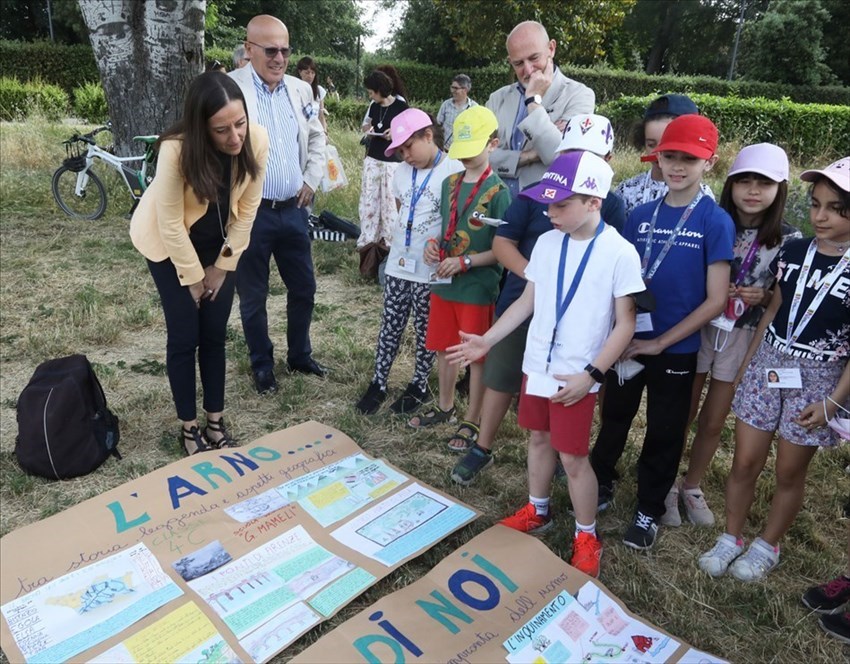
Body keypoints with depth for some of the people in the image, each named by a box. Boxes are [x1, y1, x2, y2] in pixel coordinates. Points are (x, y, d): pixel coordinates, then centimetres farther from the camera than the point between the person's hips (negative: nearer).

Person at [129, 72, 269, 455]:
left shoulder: (257, 140, -25)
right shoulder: (176, 150, -34)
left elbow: (247, 209, -11)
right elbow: (171, 224, -23)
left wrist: (223, 266, -6)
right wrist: (193, 277, -13)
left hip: (220, 240, 3)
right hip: (169, 242, -3)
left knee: (215, 334, 6)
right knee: (184, 337, -1)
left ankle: (216, 423, 20)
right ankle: (189, 428, 16)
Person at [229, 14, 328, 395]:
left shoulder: (301, 89, 7)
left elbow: (316, 138, 18)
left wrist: (312, 180, 7)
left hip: (293, 209, 5)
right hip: (249, 212, -5)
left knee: (303, 288, 15)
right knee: (253, 297, 9)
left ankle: (299, 355, 36)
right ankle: (262, 365, 30)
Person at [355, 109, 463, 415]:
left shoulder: (454, 171, -13)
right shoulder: (402, 171, 6)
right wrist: (404, 239, 10)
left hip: (431, 269, -5)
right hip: (398, 263, 5)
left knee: (425, 330, 11)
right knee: (390, 327, 13)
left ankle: (419, 386, 28)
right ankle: (378, 383, 26)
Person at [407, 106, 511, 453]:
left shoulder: (498, 192, -12)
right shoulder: (450, 183, 7)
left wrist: (464, 262, -22)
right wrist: (433, 244, -3)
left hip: (478, 288, -6)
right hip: (443, 283, 6)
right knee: (444, 346, 17)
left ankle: (471, 421, 22)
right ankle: (445, 407, 38)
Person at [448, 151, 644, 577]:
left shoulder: (620, 253, -15)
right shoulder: (547, 243, -1)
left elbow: (625, 324, -12)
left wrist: (590, 374, -18)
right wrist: (486, 340, 4)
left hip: (576, 375, -5)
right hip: (536, 363, 5)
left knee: (573, 456, 3)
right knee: (539, 438, 19)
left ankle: (586, 537, 25)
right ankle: (536, 511, 40)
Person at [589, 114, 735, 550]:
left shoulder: (716, 222, -12)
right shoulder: (640, 216, 0)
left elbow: (716, 300, -14)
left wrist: (660, 342, -14)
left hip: (675, 350, -3)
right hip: (626, 342, 4)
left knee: (664, 435, 12)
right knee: (614, 419, 19)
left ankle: (649, 511, 32)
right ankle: (600, 485, 41)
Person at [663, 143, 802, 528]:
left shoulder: (789, 240, -4)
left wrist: (764, 297, -15)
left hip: (745, 338, 1)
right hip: (697, 328, -1)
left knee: (714, 421, 13)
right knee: (682, 413, 8)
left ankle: (691, 486, 35)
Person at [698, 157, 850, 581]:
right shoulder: (793, 251, 1)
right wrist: (745, 364, 11)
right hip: (767, 365, 3)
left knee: (789, 472, 12)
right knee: (745, 462, 8)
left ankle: (767, 547, 33)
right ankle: (731, 539, 28)